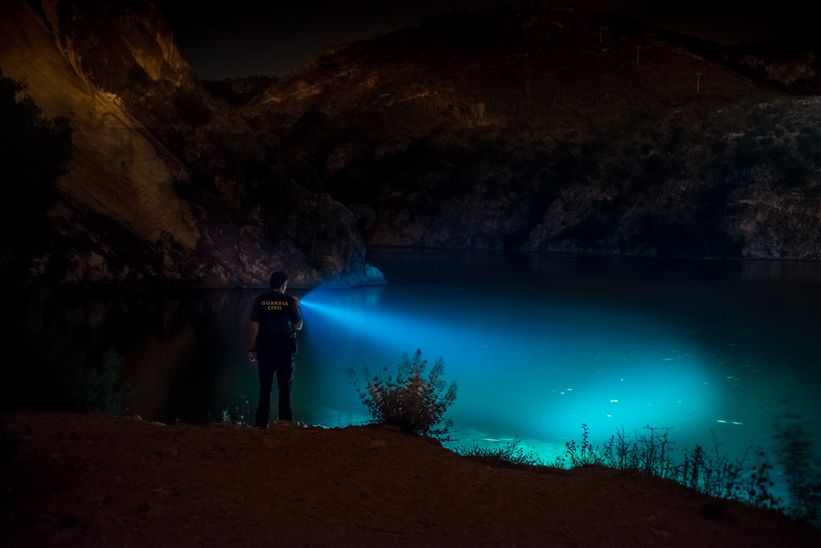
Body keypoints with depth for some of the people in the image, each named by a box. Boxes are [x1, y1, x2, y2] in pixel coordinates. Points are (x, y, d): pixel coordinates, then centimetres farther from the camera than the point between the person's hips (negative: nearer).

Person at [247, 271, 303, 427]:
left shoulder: (260, 300, -1)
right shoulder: (289, 301, -3)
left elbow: (254, 326, -5)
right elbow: (298, 326, 3)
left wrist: (251, 349, 1)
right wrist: (296, 307, 17)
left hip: (265, 350, 1)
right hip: (285, 350, -1)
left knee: (265, 387, 7)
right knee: (285, 388, 7)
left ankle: (262, 423, 7)